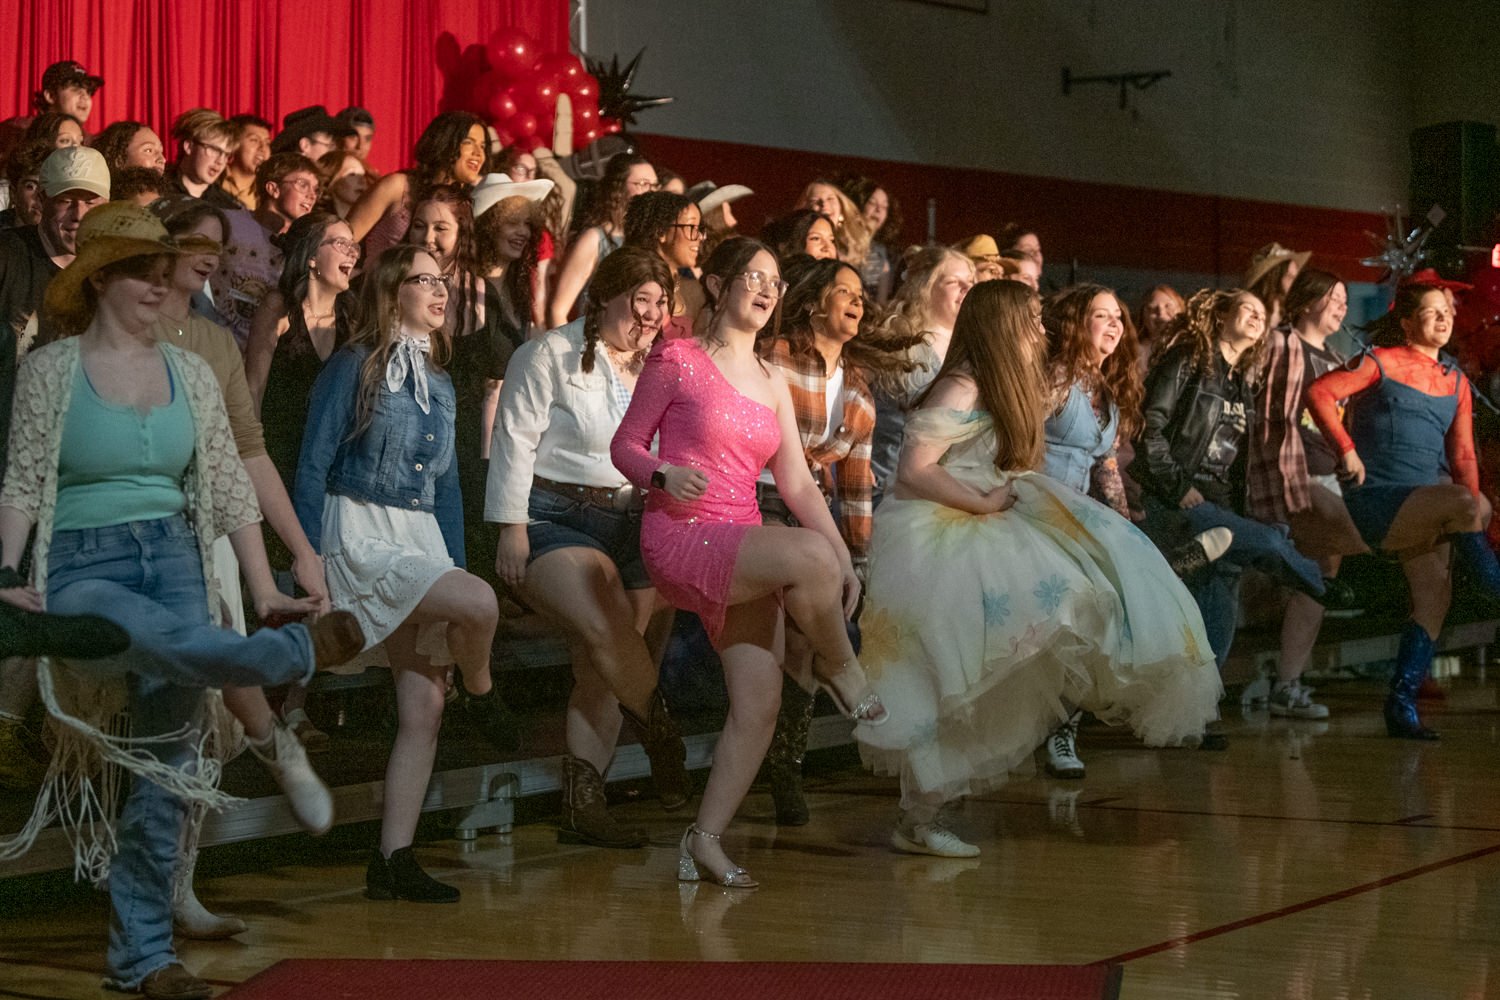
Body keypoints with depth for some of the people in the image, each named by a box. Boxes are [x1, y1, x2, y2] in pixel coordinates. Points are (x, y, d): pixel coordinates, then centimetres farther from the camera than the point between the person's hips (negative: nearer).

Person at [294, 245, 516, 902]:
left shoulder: (438, 381, 16)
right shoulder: (354, 366, -4)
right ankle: (481, 696, 5)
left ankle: (394, 860, 0)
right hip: (359, 537, -7)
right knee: (479, 603, -28)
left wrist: (453, 561, 16)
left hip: (423, 541, 7)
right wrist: (308, 560, -13)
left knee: (423, 708, -3)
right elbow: (313, 465, -7)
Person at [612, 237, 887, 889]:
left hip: (740, 552, 6)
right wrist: (664, 476, -20)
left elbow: (797, 483, 14)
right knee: (808, 556, -31)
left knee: (759, 700, -8)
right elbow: (625, 445, 2)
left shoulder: (772, 385, 17)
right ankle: (839, 669, -5)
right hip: (679, 537, -6)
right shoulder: (677, 359, 1)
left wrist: (845, 558, 3)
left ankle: (705, 840, -2)